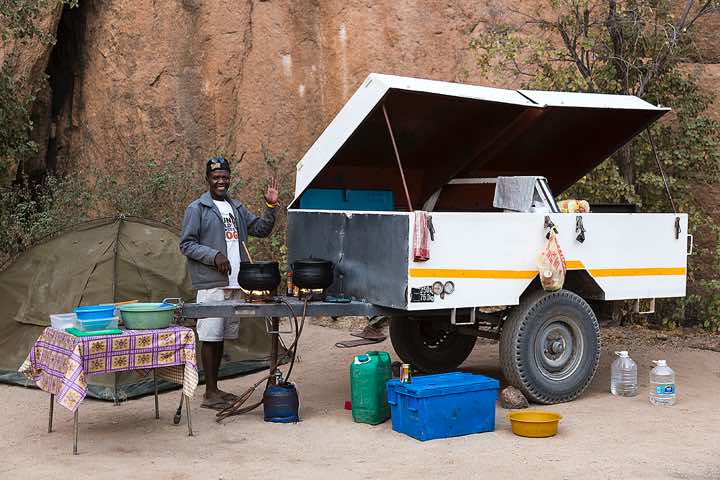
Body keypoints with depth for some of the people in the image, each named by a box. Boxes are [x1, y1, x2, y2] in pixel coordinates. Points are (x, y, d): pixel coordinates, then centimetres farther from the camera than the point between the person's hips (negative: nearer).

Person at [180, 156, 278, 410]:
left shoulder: (237, 208, 17)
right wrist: (214, 256, -18)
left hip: (233, 284, 7)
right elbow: (186, 244, -7)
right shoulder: (197, 208, -4)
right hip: (211, 285, -7)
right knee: (210, 337, -4)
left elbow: (261, 229, 18)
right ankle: (210, 393, 2)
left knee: (221, 337, 13)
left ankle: (215, 388, 22)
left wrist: (271, 206, 3)